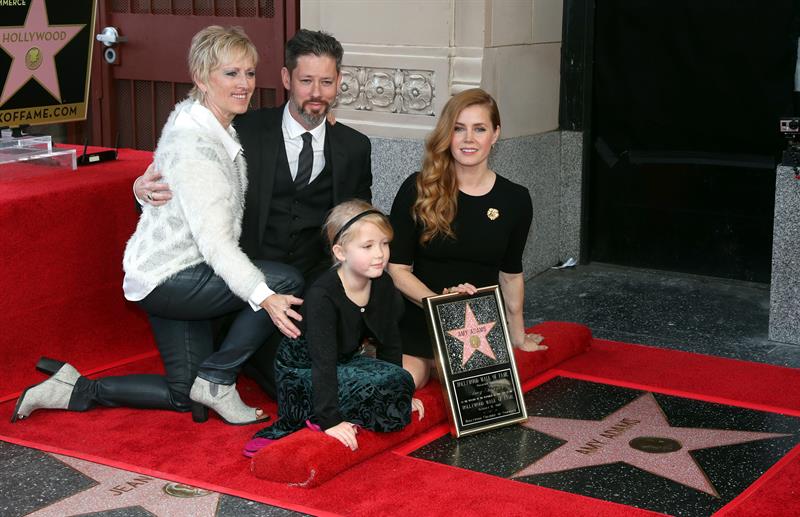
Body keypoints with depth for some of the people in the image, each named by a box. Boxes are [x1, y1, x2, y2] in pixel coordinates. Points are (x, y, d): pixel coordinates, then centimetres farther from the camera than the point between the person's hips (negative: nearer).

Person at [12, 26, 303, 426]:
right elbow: (214, 241, -30)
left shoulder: (216, 128, 5)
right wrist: (262, 295, -40)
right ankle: (216, 381, -8)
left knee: (185, 397, 15)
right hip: (169, 279, -10)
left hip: (167, 273, 10)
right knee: (287, 282, -22)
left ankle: (74, 389, 21)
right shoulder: (194, 145, -24)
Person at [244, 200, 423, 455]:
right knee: (391, 380, -26)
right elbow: (323, 362, -30)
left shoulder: (383, 286, -6)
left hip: (345, 363, 8)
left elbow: (390, 344, 6)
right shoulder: (322, 296, -26)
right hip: (302, 370, -8)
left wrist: (400, 395, 7)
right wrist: (329, 421, -34)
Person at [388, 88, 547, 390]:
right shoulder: (418, 190, -4)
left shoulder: (515, 200, 3)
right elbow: (397, 269, -5)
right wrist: (442, 301, -21)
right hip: (421, 320, -2)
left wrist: (518, 336, 23)